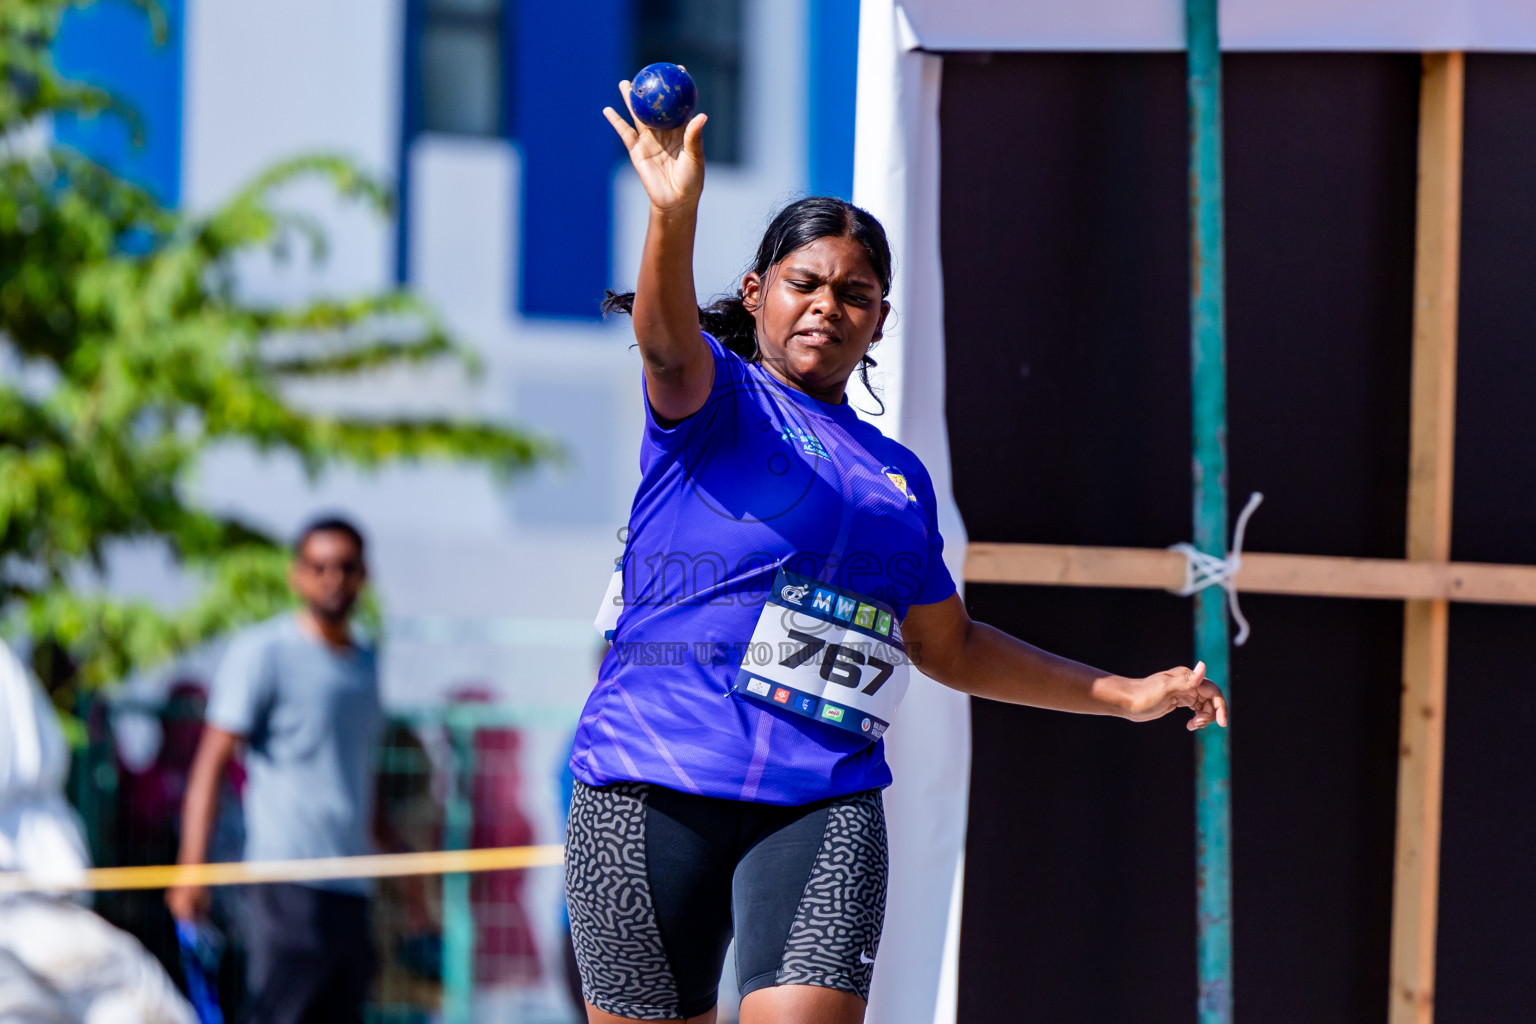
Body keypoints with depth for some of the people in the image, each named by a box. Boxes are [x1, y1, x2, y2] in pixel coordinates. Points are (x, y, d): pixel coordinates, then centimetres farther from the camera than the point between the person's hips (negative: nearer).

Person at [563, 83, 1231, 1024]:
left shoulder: (899, 479, 22)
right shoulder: (715, 397, 6)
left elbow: (950, 647, 34)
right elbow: (668, 341, -20)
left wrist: (1126, 694, 32)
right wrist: (674, 214, -41)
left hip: (827, 805, 3)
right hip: (654, 780, -3)